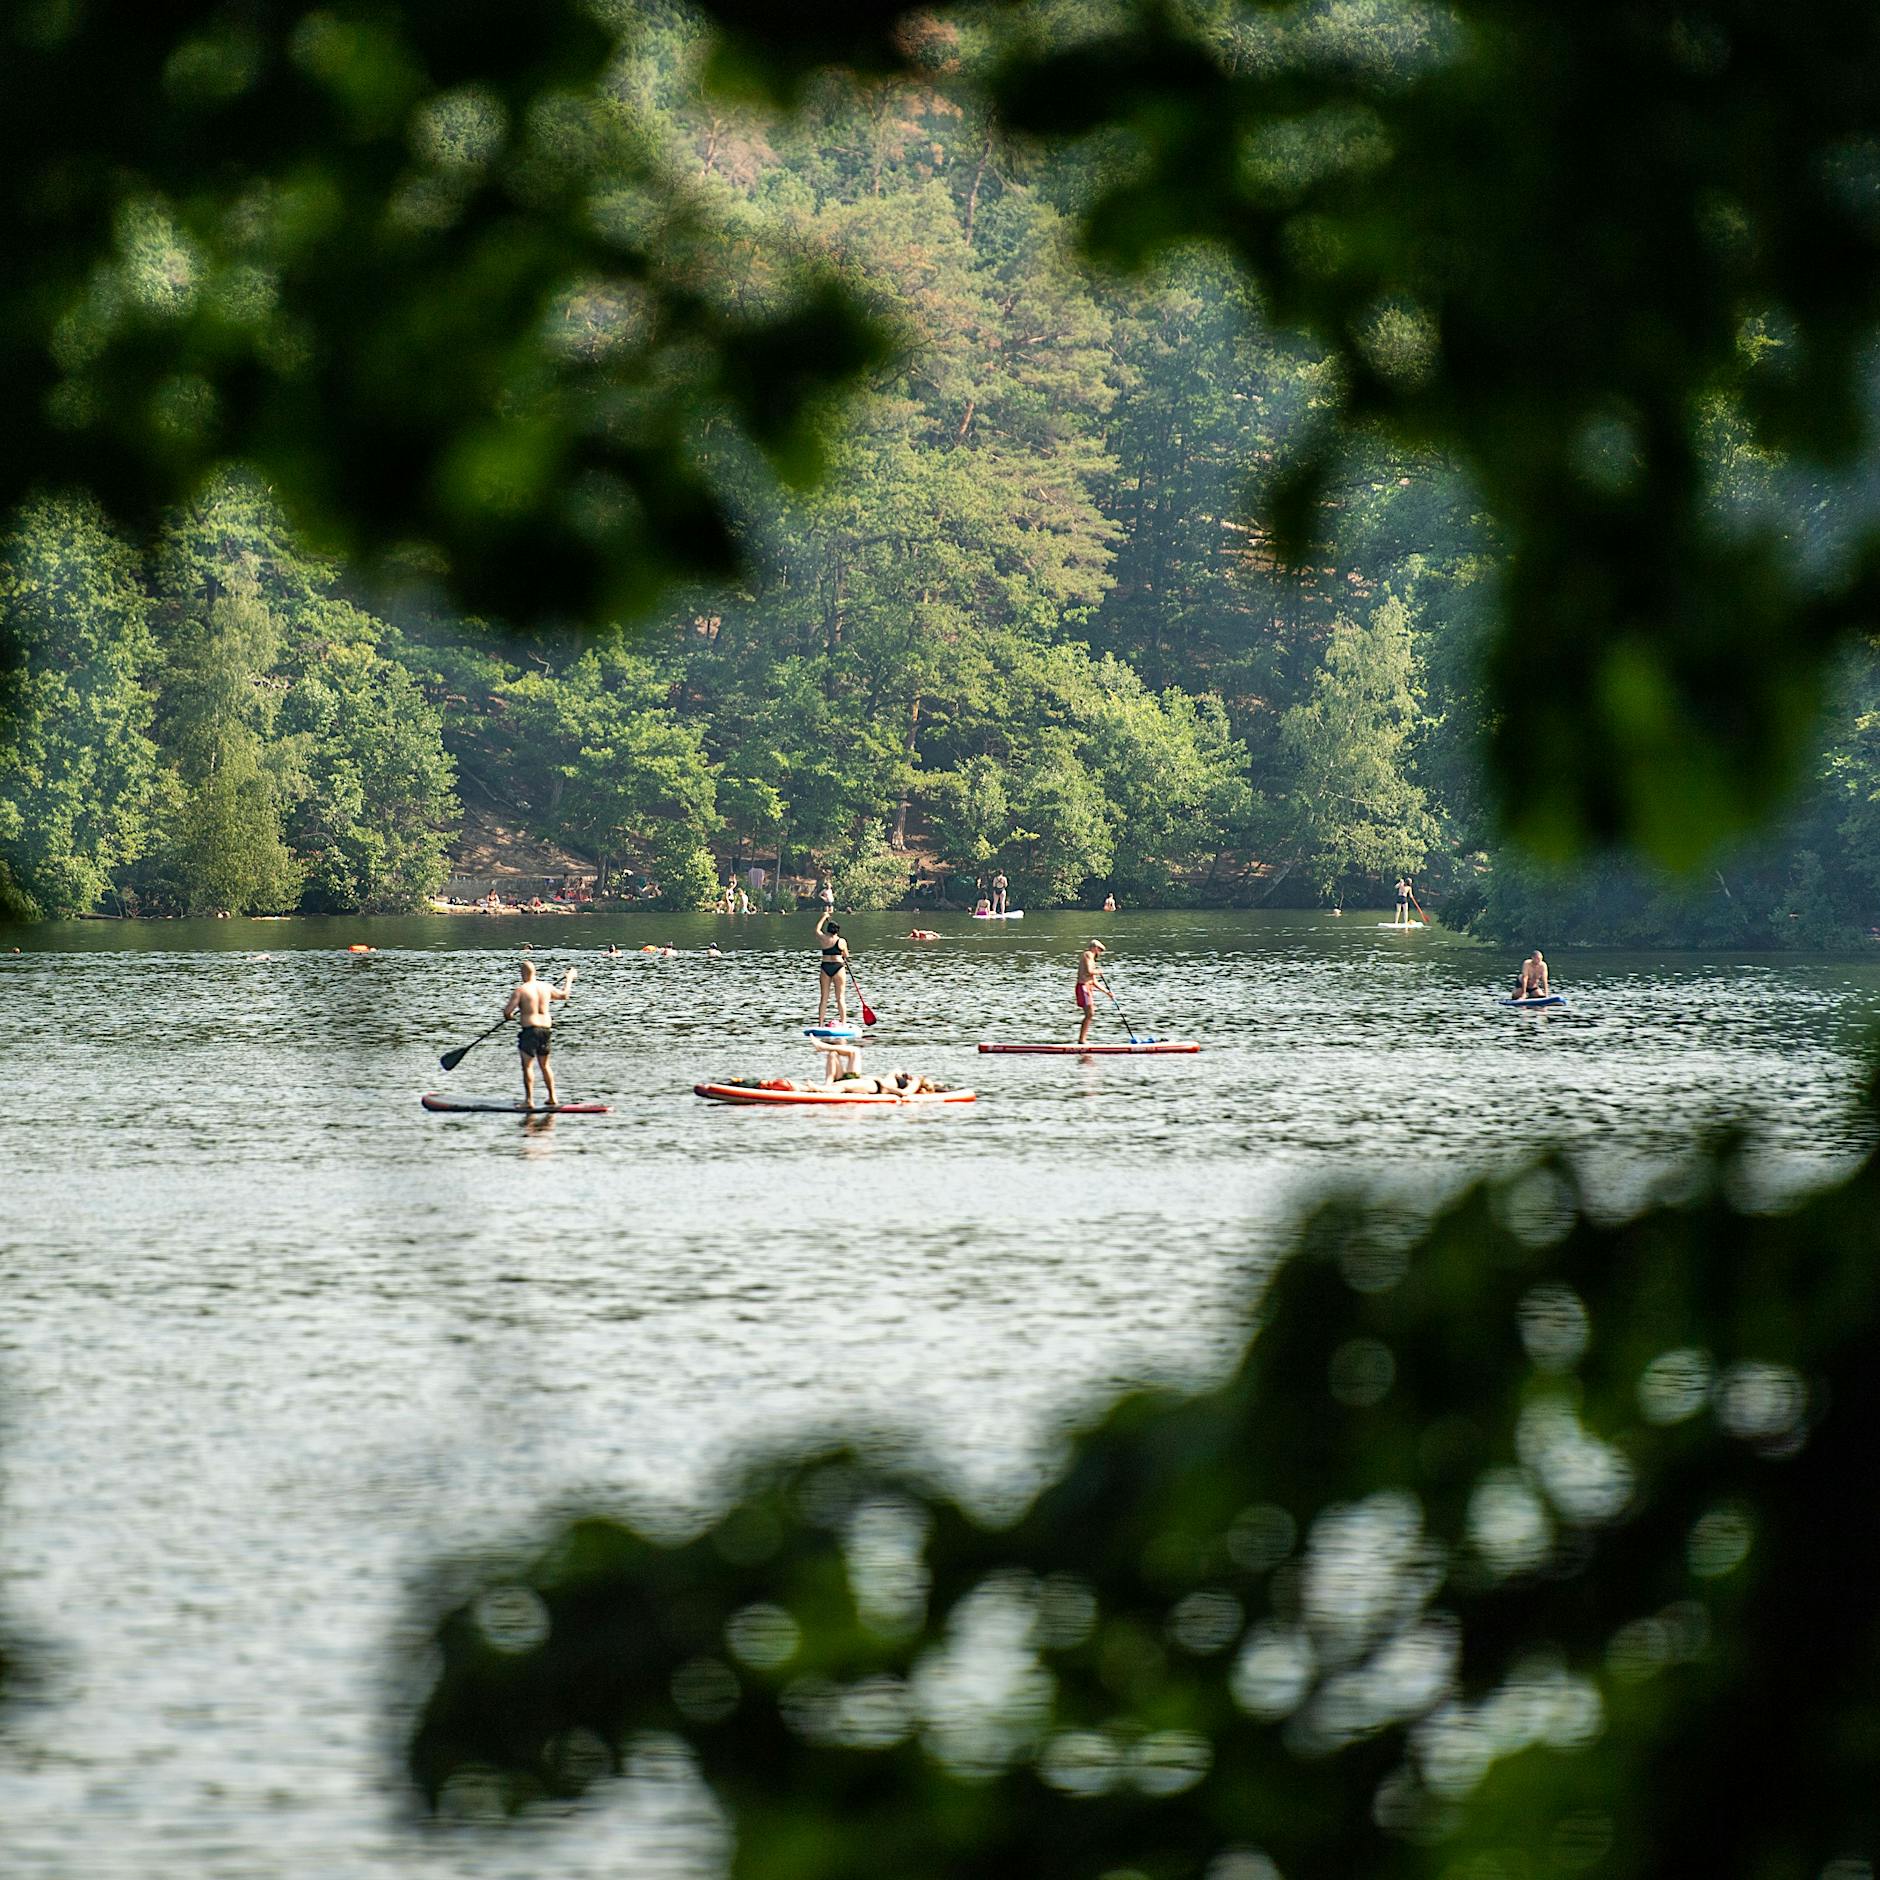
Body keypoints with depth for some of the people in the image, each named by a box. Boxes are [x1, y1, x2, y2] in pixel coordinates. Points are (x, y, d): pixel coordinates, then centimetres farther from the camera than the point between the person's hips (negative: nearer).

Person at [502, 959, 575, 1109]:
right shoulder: (545, 987, 5)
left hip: (529, 1029, -6)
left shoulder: (520, 990, -12)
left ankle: (529, 1099, -6)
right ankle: (552, 1097, 20)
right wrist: (569, 979, 40)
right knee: (545, 1065, 17)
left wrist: (509, 1015, 13)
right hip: (545, 1028, 6)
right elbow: (564, 995, 23)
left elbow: (507, 1012, -13)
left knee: (528, 1066, -1)